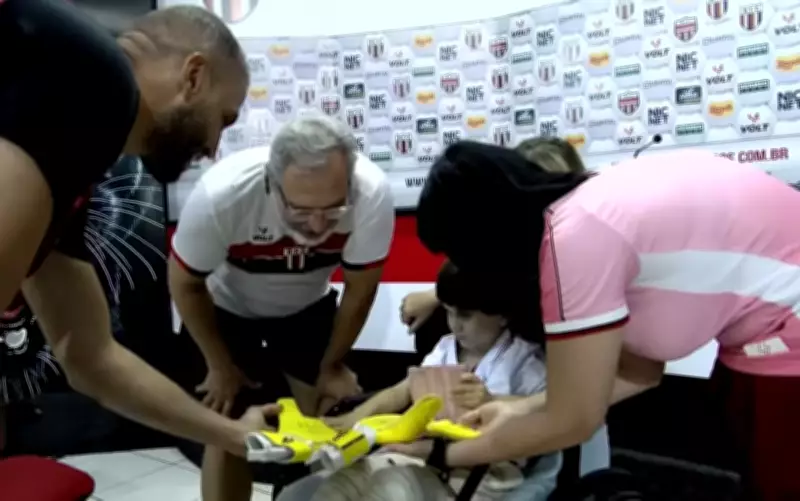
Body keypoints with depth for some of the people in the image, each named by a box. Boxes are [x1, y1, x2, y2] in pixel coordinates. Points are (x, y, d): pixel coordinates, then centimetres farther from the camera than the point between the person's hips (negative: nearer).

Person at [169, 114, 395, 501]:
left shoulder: (372, 193, -35)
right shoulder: (221, 195, -39)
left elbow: (360, 288, -16)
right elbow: (185, 283, -18)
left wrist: (332, 365, -3)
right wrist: (221, 366, -8)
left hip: (308, 306, 2)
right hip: (230, 308, -1)